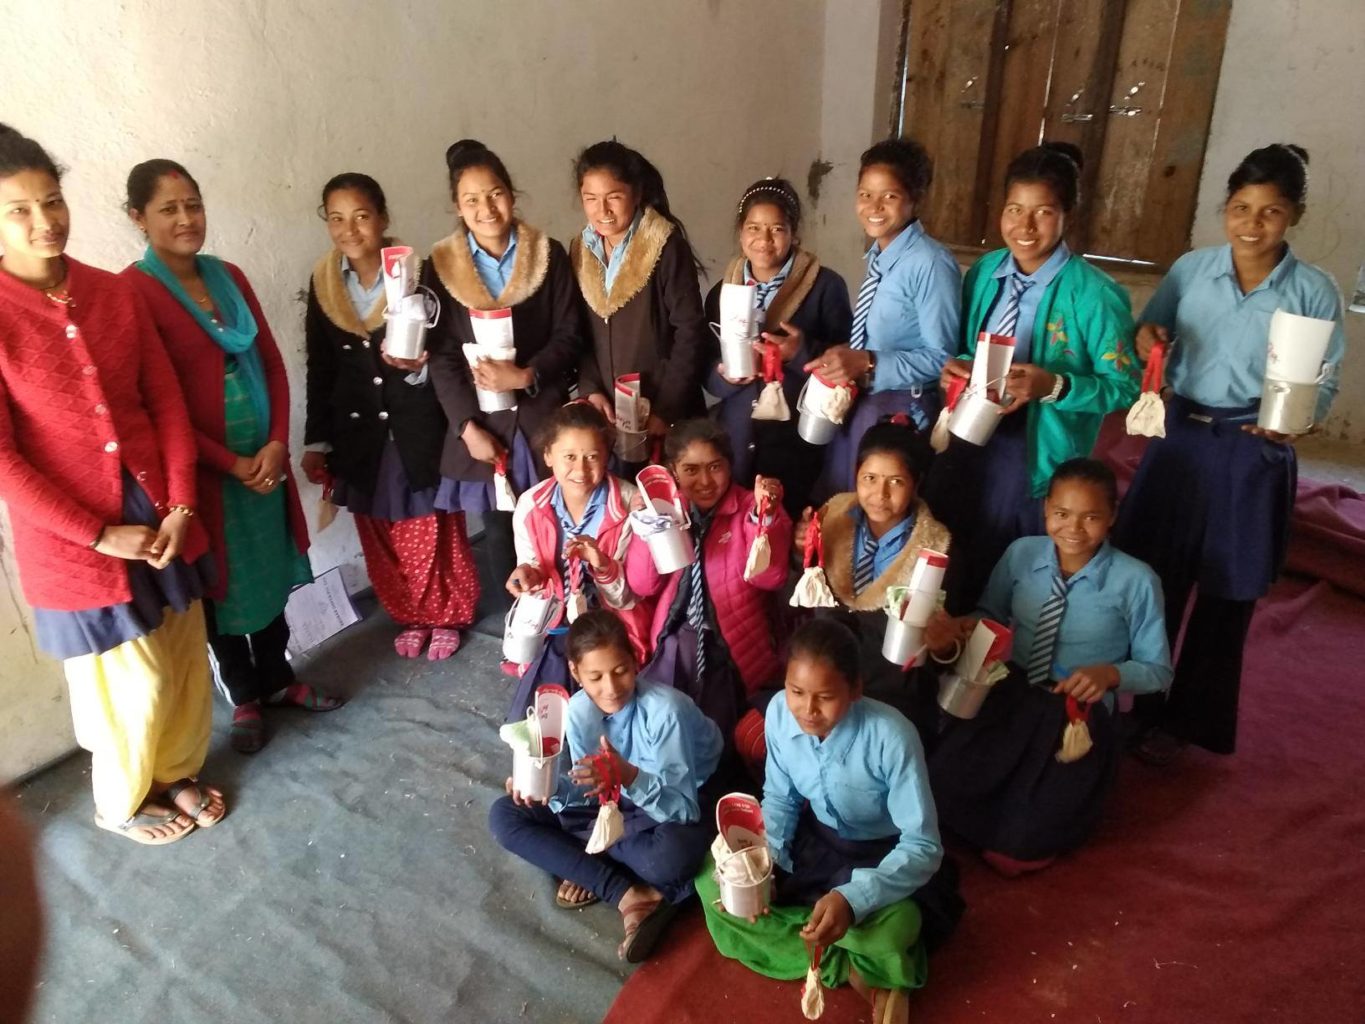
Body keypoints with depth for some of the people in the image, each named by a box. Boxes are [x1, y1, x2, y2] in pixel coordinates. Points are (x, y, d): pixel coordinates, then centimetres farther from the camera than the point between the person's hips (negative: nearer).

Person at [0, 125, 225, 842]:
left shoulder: (114, 293, -1)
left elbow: (167, 401, 1)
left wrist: (180, 504, -7)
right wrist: (99, 534, -14)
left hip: (160, 512, 4)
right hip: (71, 536, -4)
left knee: (184, 659, 17)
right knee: (130, 684, 9)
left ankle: (176, 770, 44)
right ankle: (121, 803, 38)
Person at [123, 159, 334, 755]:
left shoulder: (229, 277, 6)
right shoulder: (133, 292, -13)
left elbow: (272, 364, 6)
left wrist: (277, 443, -6)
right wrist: (229, 462, -14)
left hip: (265, 459, 5)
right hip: (204, 470, -5)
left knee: (270, 573, 17)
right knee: (224, 587, 11)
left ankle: (278, 679, 37)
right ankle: (244, 698, 30)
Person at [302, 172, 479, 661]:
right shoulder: (322, 284, 1)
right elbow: (320, 370, 7)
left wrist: (418, 366, -28)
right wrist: (316, 441, 7)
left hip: (419, 429, -4)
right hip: (360, 434, 4)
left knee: (435, 533, 7)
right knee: (381, 539, 14)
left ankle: (448, 616, 30)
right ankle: (410, 616, 35)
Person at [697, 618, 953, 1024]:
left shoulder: (892, 738, -33)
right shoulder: (779, 712, -19)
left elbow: (924, 847, -28)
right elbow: (779, 797, -2)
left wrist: (853, 898, -43)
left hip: (883, 854, -5)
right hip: (814, 836, 5)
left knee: (891, 933, -36)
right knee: (712, 881, -9)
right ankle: (851, 965, -8)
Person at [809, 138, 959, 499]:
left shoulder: (930, 263, -20)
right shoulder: (877, 255, 6)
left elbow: (941, 359, -20)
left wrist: (868, 364, -28)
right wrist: (846, 360, -2)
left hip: (899, 412, -8)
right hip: (855, 404, 8)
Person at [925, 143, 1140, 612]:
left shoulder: (1094, 294, -15)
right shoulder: (985, 272, 2)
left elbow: (1126, 386, -12)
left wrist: (1055, 386, -27)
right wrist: (956, 366, -9)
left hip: (1036, 455, -5)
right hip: (966, 439, 5)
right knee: (947, 567, 18)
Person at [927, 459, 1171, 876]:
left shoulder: (1135, 581, -12)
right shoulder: (1021, 554, -1)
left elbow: (1158, 670, -1)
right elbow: (989, 618, 11)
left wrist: (1111, 673, -23)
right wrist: (955, 631, -13)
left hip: (1081, 713, -3)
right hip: (1009, 695, 4)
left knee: (1022, 841, -16)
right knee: (940, 792, -15)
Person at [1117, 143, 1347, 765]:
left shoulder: (1314, 291, -6)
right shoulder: (1191, 269, 0)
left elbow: (1326, 383, -1)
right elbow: (1147, 336, 10)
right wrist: (1144, 340, -14)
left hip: (1254, 455, -1)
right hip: (1179, 438, 2)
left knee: (1225, 597, 11)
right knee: (1151, 581, 10)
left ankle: (1185, 719, 31)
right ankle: (1139, 705, 32)